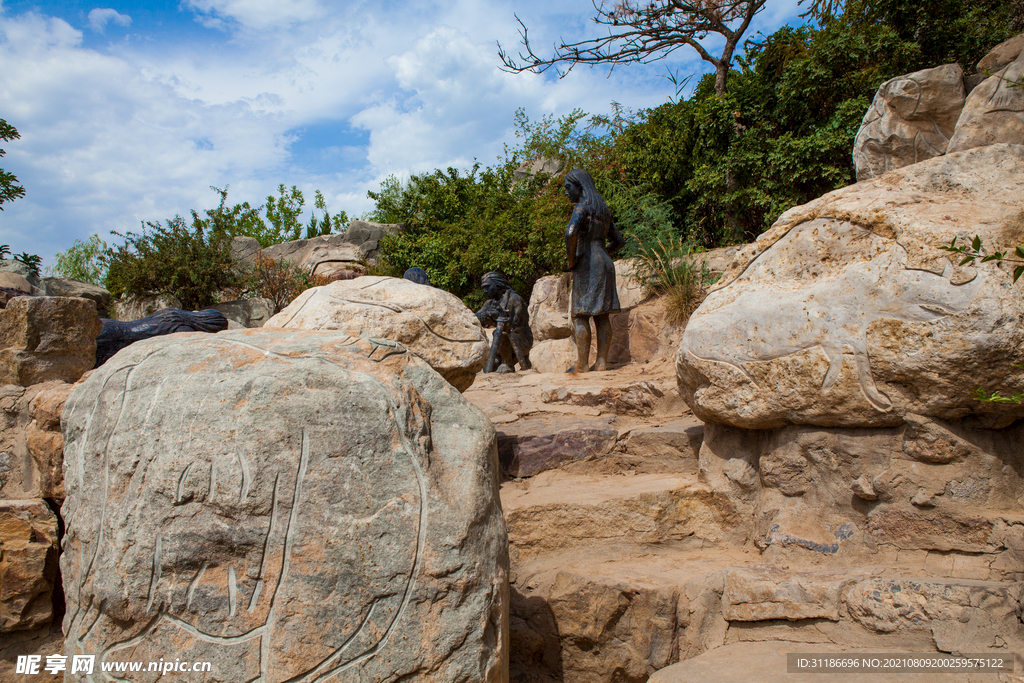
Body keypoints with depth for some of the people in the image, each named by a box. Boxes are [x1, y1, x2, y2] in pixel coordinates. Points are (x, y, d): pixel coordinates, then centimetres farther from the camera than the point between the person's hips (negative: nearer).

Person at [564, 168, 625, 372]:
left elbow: (571, 232, -27)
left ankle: (582, 364, -9)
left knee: (580, 315, -7)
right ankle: (602, 362, 3)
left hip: (587, 265, -8)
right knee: (601, 316, 5)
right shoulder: (603, 209, 19)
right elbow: (619, 241, 26)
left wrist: (571, 258, -14)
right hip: (605, 263, 8)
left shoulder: (583, 207, -8)